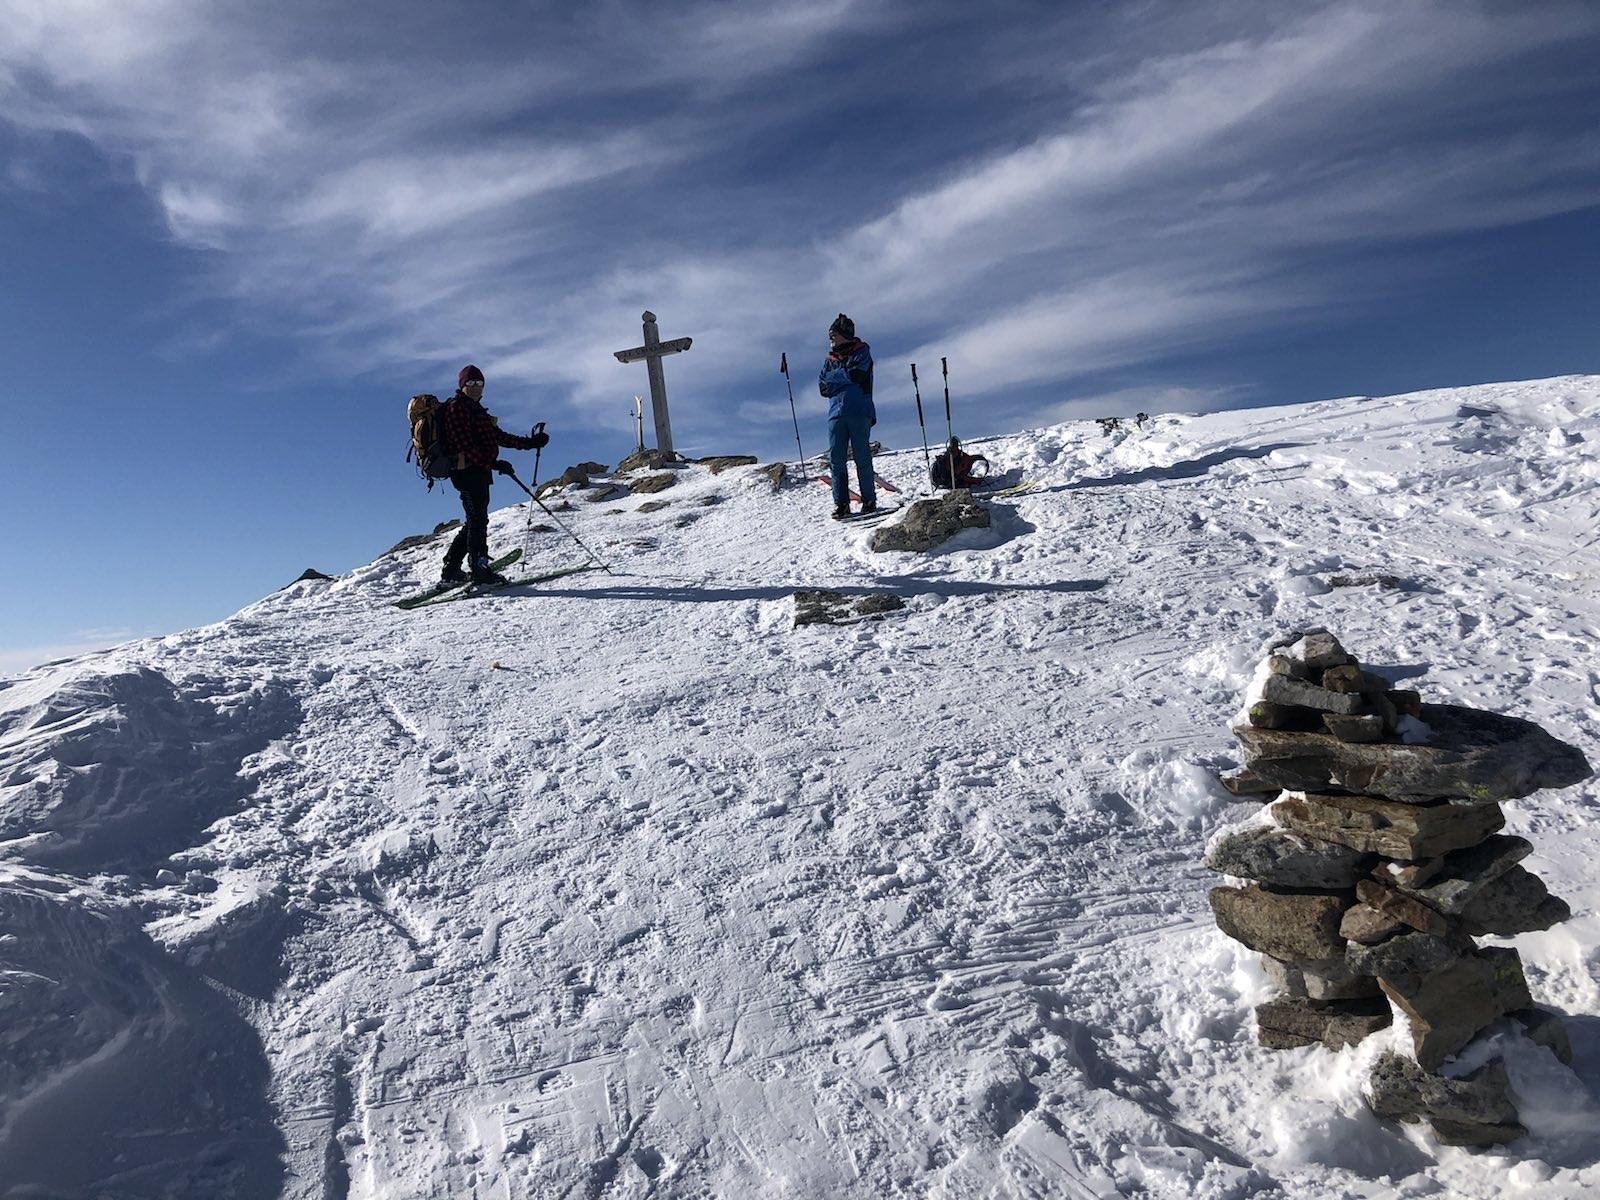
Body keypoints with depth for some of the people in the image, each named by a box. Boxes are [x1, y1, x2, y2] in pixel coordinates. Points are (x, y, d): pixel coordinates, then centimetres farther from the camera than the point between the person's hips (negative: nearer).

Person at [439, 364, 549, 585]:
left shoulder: (477, 410, 24)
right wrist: (493, 463, -23)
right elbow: (464, 444, -17)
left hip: (479, 472, 10)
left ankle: (451, 569, 16)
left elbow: (498, 436, 22)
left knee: (475, 521, 11)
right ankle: (479, 567, -13)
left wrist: (530, 443, 15)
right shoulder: (457, 407, -5)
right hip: (467, 470, -10)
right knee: (478, 519, -12)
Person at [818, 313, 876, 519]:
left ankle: (869, 501, 2)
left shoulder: (861, 352, 8)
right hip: (836, 413, 4)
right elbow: (822, 387, 11)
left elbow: (856, 374, -9)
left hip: (859, 412, -4)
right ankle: (841, 504, -1)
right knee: (837, 460, -3)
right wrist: (845, 377, 1)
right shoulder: (831, 359, 21)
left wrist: (833, 378, 2)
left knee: (862, 458, -5)